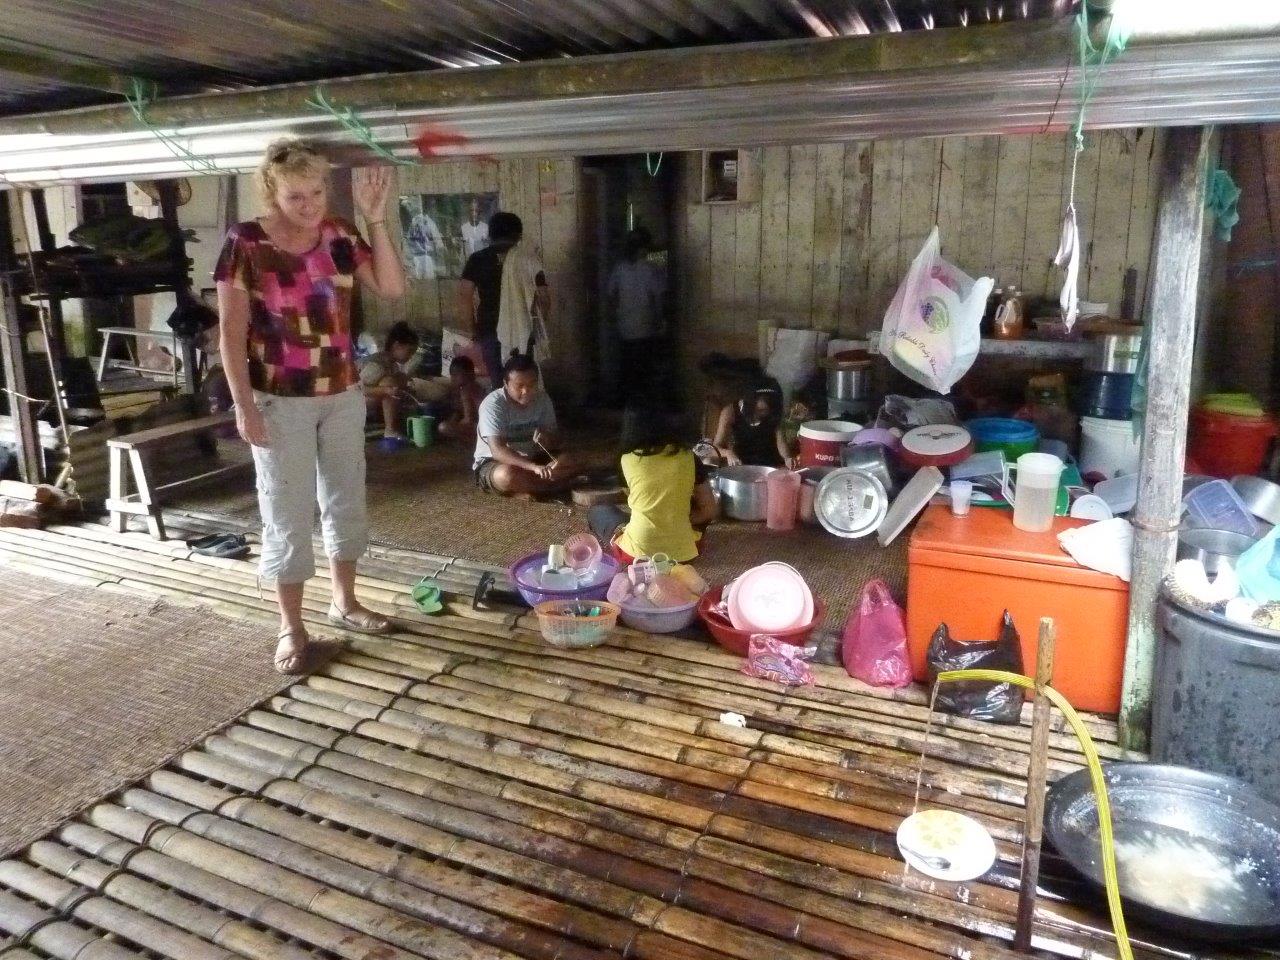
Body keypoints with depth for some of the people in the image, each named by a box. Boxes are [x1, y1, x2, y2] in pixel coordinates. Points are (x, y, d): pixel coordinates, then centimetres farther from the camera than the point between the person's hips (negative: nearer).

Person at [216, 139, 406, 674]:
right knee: (288, 513, 3)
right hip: (280, 401, -5)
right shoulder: (246, 244, -12)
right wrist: (244, 406, -15)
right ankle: (291, 627, 17)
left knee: (345, 500, 14)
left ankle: (344, 602, 32)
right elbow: (232, 332, -11)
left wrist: (375, 219, -11)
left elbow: (392, 288, -4)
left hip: (342, 395, 5)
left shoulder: (340, 236, 1)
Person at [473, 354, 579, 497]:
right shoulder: (492, 404, -21)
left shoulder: (542, 398, -4)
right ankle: (555, 485, -18)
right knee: (506, 475, -40)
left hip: (531, 459, 6)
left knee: (570, 463, -18)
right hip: (493, 462, -6)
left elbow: (555, 442, 0)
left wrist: (547, 440, -27)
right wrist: (534, 467, -44)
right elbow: (497, 450, -31)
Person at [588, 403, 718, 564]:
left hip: (638, 552, 0)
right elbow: (711, 511, 3)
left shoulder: (628, 459, -1)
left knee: (597, 512, 27)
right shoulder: (688, 457, 0)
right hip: (681, 553, 0)